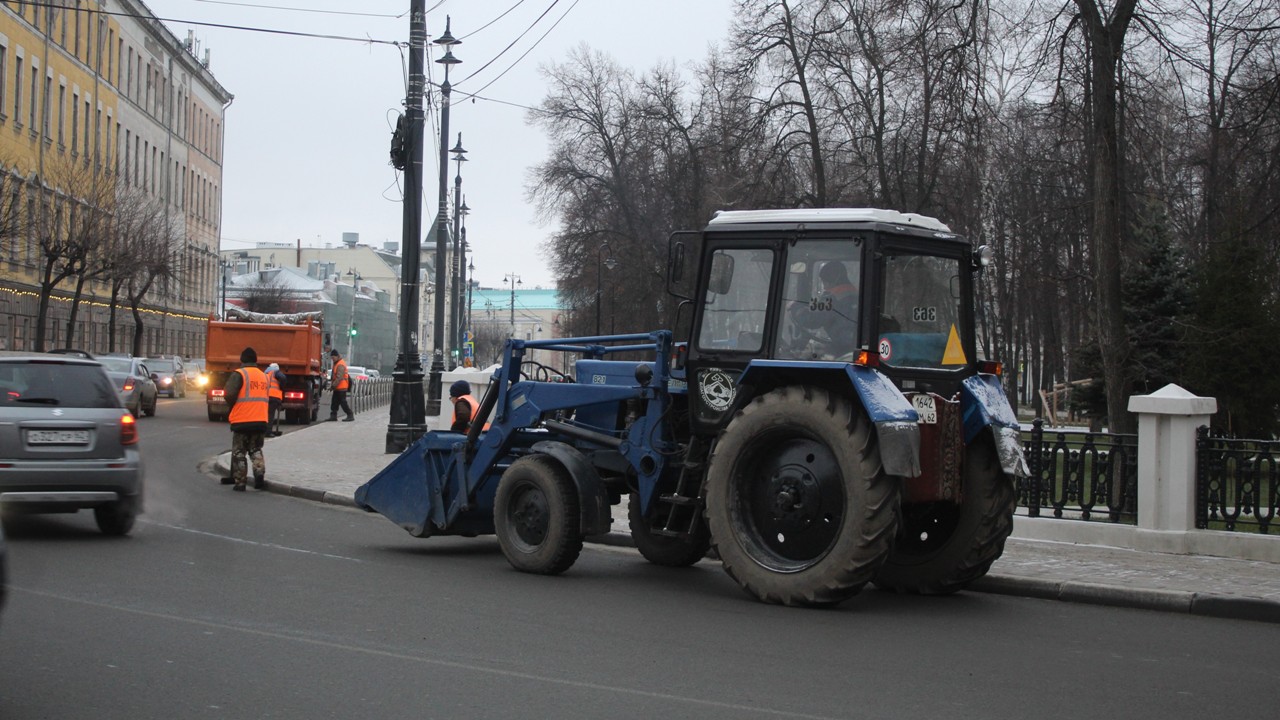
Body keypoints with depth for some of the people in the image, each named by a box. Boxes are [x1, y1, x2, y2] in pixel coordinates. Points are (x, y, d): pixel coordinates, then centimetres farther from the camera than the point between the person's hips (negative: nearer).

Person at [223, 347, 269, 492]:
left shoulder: (239, 374, -7)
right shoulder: (263, 376, 13)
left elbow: (230, 394, -16)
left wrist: (232, 407, 2)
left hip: (242, 420, -5)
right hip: (261, 420, 5)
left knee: (239, 452, 7)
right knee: (256, 449, 19)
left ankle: (240, 483, 8)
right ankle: (259, 473, -3)